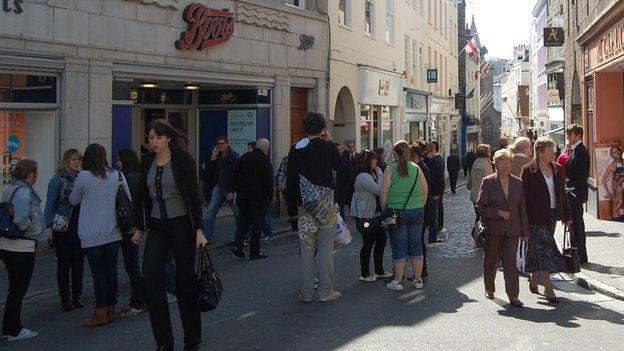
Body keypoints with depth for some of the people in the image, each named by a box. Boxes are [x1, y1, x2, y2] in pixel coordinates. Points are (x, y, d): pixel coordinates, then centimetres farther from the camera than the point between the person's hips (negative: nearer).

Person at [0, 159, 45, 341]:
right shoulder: (23, 192, -17)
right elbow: (21, 219, -29)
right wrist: (33, 228, -11)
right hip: (21, 248, -9)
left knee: (15, 289, 17)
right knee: (18, 289, 3)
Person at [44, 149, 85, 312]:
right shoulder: (57, 180, -5)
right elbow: (50, 205, -6)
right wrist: (49, 227, -12)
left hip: (80, 227, 4)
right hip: (63, 229, -4)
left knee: (78, 262, 8)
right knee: (64, 263, 3)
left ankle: (76, 296, 18)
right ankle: (65, 297, 12)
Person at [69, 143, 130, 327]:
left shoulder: (83, 177, -9)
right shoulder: (117, 176, 0)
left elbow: (73, 200, 5)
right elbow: (128, 200, 7)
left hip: (92, 235, -4)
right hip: (113, 233, 4)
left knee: (98, 273, 0)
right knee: (111, 271, 9)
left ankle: (101, 313, 4)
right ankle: (111, 310, 17)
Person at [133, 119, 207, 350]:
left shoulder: (183, 160, -7)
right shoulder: (147, 163, 7)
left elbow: (193, 197, -9)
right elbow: (142, 197, 14)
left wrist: (199, 230, -13)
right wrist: (139, 228, 15)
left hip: (182, 225, -4)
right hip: (157, 227, 4)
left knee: (185, 281, 3)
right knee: (151, 281, -6)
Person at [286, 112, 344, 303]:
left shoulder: (295, 149, 1)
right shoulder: (328, 147, -7)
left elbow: (290, 180, 3)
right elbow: (339, 166, 12)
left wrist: (293, 206, 10)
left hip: (305, 205, 3)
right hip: (325, 204, -3)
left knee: (306, 249, 7)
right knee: (325, 249, 3)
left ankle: (306, 292, 12)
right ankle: (325, 291, 6)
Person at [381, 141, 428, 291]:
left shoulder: (390, 169, -5)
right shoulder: (416, 168, 4)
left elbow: (384, 192, -10)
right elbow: (425, 190, 6)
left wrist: (384, 211, 0)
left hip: (396, 211, -3)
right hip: (417, 211, 3)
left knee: (399, 246, 3)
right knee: (416, 245, 11)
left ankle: (398, 281, 9)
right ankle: (418, 280, 17)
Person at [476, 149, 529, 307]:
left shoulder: (517, 183, 6)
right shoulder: (488, 182, -4)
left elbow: (522, 209, 9)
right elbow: (480, 208, -4)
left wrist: (525, 232, 7)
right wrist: (498, 212, -16)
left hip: (512, 230, 1)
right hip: (493, 230, -1)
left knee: (510, 262, -5)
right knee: (491, 261, 12)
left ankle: (513, 296, -1)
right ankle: (489, 289, 33)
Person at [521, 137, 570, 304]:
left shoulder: (557, 169, 8)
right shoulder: (528, 170, -8)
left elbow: (562, 193, 13)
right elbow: (524, 196, -8)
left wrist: (566, 215, 10)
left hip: (553, 214, 6)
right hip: (537, 217, -6)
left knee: (540, 252, 14)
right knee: (543, 251, -7)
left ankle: (534, 281, 28)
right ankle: (549, 290, -5)